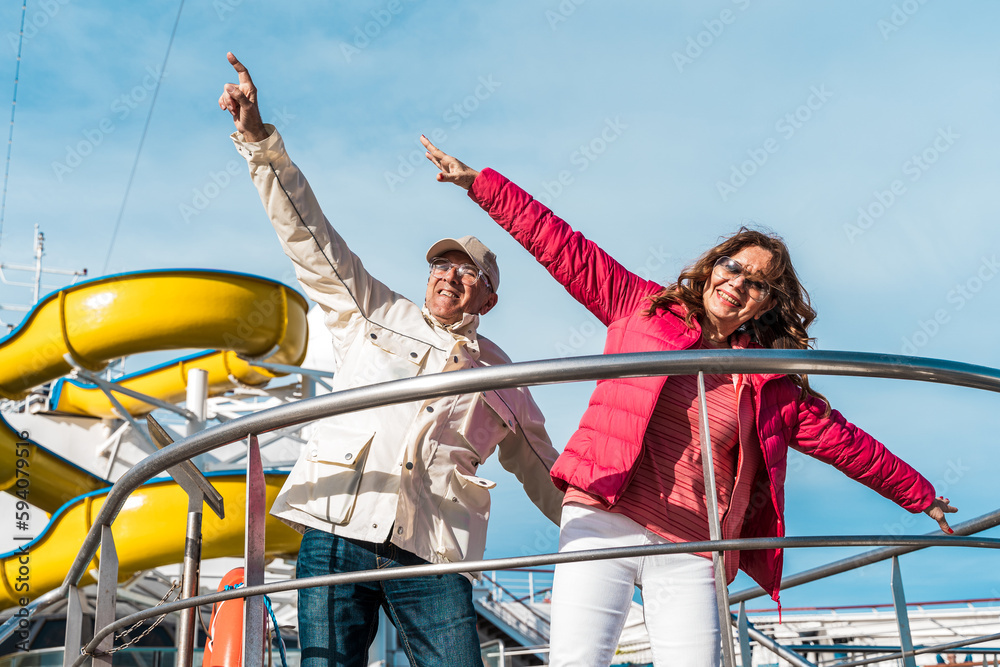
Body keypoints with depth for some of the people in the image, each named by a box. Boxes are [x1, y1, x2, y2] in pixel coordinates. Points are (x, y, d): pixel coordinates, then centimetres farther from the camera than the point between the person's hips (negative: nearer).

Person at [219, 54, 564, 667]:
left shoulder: (502, 377, 21)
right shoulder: (376, 313, 20)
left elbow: (545, 473, 27)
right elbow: (309, 235, 14)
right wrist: (258, 137, 7)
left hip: (432, 553, 1)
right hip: (337, 528, 0)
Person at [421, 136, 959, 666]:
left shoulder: (775, 388, 13)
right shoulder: (644, 307, 10)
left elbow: (843, 441, 21)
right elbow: (563, 247, 9)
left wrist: (922, 496, 27)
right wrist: (477, 182, 9)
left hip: (691, 558, 2)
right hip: (602, 524, -1)